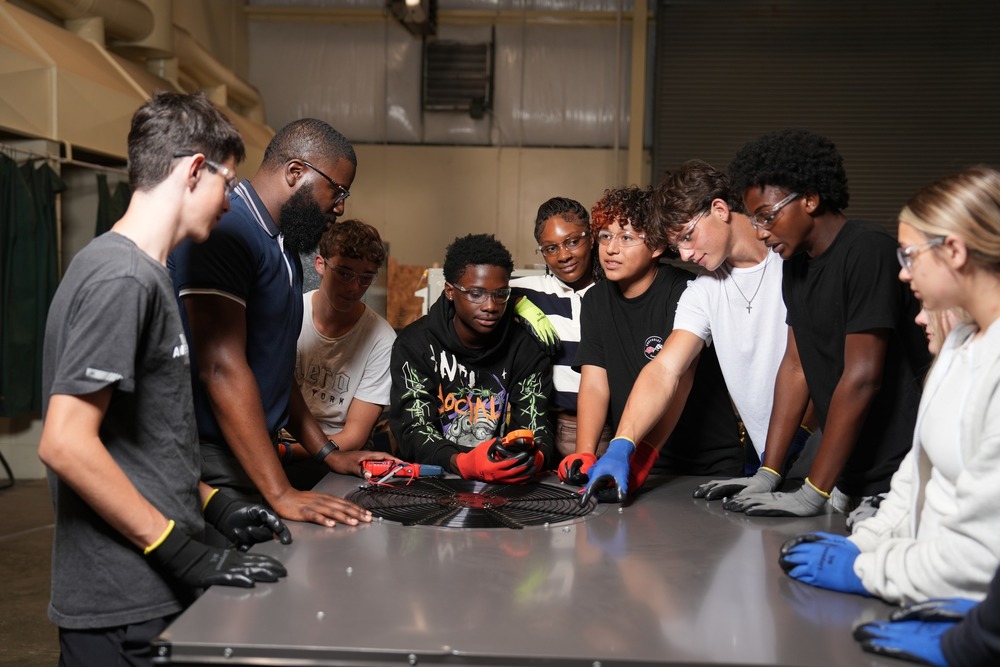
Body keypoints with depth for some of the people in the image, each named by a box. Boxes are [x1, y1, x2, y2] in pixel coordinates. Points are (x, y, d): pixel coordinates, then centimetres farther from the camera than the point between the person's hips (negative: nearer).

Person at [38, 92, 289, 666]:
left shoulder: (143, 274, 12)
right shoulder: (122, 278, -18)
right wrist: (188, 555, -20)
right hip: (124, 612, -9)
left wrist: (215, 507, 11)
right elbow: (65, 443, -24)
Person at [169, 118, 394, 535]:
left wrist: (328, 454, 18)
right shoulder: (225, 230, -16)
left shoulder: (283, 247, 17)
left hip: (254, 465, 9)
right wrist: (281, 495, -26)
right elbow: (222, 368, -24)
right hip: (212, 467, -9)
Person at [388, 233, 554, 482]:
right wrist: (462, 463, -30)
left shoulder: (527, 350, 2)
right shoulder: (415, 345, -4)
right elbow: (414, 430, -10)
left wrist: (535, 458, -28)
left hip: (506, 488, 1)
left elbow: (537, 432, -4)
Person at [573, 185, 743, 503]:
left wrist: (638, 455, -36)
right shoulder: (596, 300, 6)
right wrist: (585, 454, -18)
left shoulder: (682, 291, -12)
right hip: (638, 466, 4)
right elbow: (594, 384, -2)